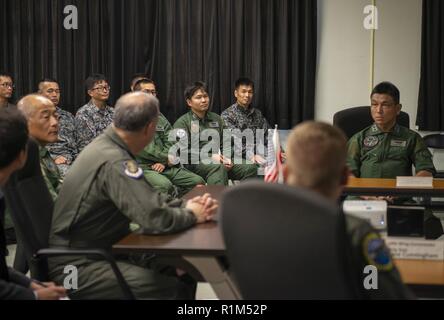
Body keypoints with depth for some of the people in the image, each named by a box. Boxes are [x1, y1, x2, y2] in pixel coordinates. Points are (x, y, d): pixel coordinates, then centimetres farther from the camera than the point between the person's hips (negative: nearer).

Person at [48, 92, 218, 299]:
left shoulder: (107, 145, 5)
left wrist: (185, 206, -4)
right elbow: (155, 217, -29)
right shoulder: (114, 162, -25)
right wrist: (191, 215, -10)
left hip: (96, 250, 10)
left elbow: (148, 199, 11)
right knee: (171, 288, -21)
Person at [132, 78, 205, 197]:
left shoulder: (160, 118, 22)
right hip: (143, 167, -6)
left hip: (164, 166, 6)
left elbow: (170, 143, 12)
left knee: (198, 182, -13)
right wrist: (166, 158, -6)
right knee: (164, 185, -36)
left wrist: (163, 162, -7)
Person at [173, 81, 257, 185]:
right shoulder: (182, 123, 6)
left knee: (251, 167, -20)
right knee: (219, 167, -38)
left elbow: (226, 143, 19)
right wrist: (209, 157, -16)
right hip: (196, 164, -5)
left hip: (220, 162, 5)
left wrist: (227, 159, -3)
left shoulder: (216, 119, 23)